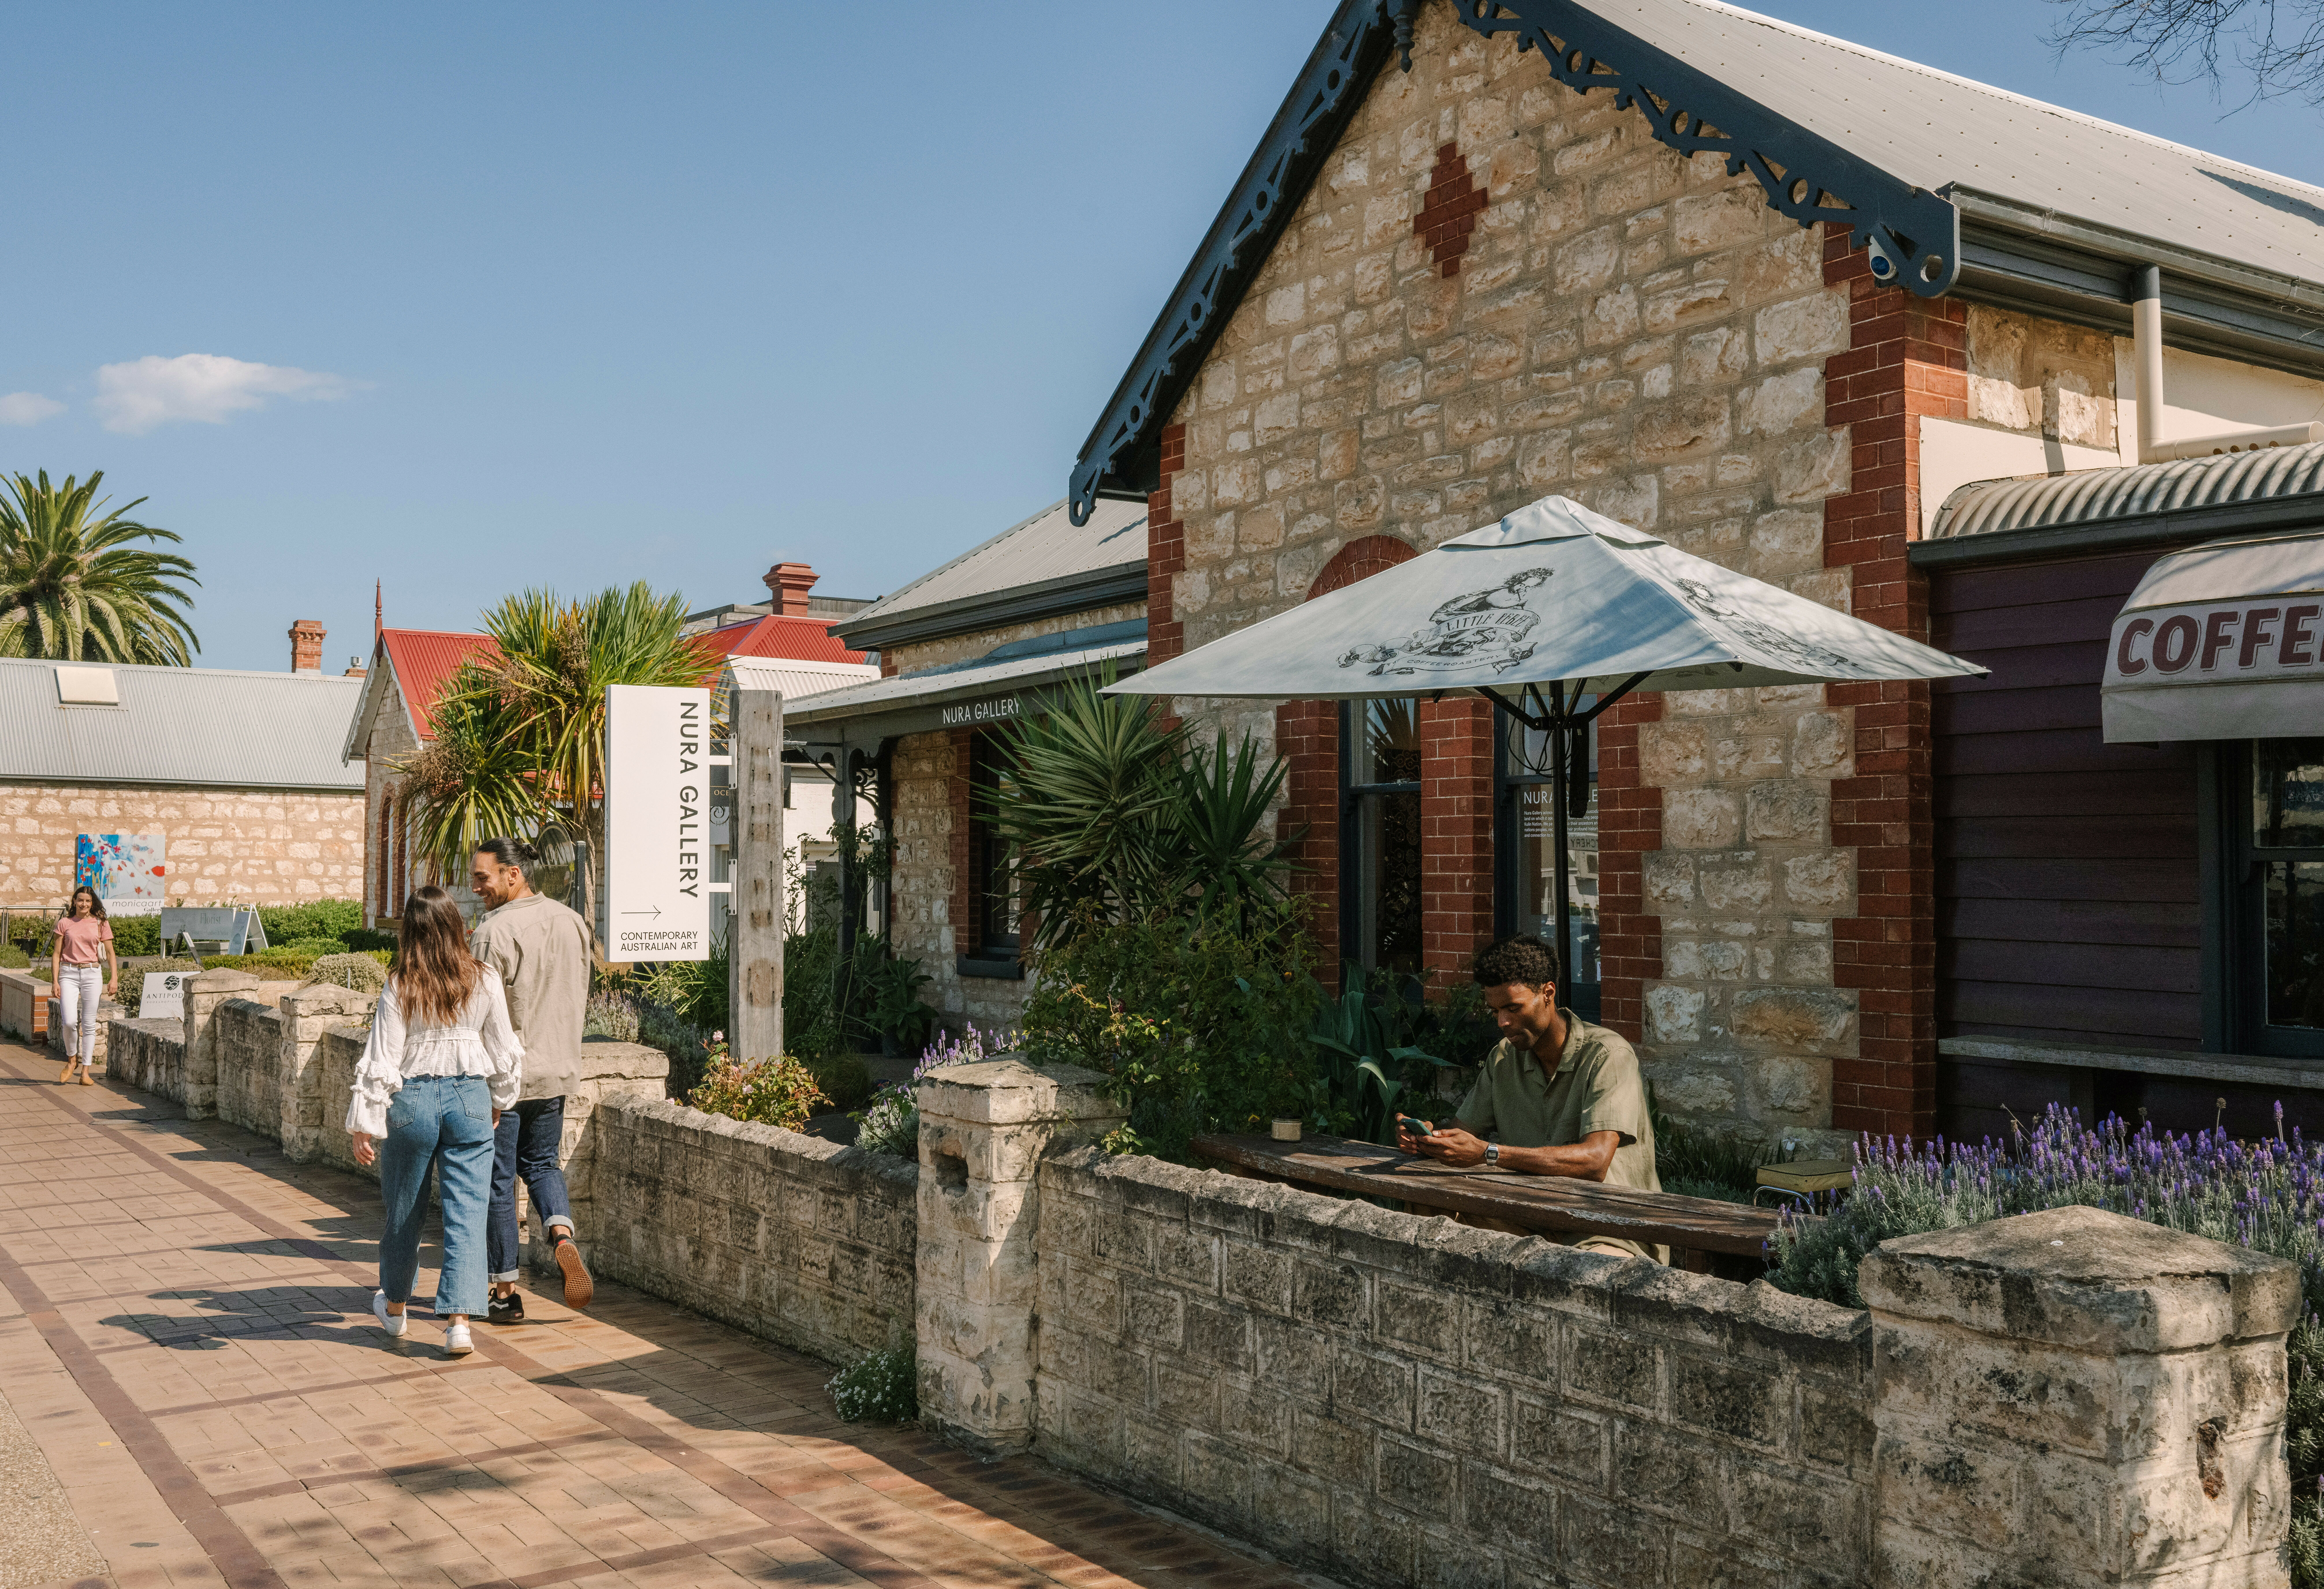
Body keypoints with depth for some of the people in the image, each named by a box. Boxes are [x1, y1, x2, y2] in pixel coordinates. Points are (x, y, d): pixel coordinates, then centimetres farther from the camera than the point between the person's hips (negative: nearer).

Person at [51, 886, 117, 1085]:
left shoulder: (101, 924, 6)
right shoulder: (64, 923, 5)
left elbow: (110, 953, 7)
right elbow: (56, 954, 6)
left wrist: (114, 978, -3)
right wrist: (55, 981, -2)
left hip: (93, 974, 0)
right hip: (68, 973, 0)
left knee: (89, 1024, 1)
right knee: (70, 1022, -13)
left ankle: (86, 1072, 6)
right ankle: (72, 1059, 14)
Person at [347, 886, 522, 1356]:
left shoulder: (400, 988, -8)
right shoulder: (485, 981, -3)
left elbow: (380, 1061, -8)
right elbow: (505, 1052, 5)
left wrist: (364, 1125, -1)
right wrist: (499, 1101, 21)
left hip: (411, 1100, 0)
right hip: (470, 1098, 0)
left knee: (404, 1209, 17)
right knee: (467, 1212, 2)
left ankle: (394, 1307, 36)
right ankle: (459, 1321, -7)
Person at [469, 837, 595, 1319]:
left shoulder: (495, 931, -17)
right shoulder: (572, 922, 4)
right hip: (557, 1070, 6)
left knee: (497, 1179, 6)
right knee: (541, 1163, 22)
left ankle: (506, 1293, 12)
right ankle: (563, 1235, -5)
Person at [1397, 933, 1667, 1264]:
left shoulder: (1608, 1055, -13)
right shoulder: (1503, 1059, 8)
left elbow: (1594, 1161, -26)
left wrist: (1488, 1153, -33)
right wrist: (1428, 1138, -14)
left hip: (1617, 1232, -6)